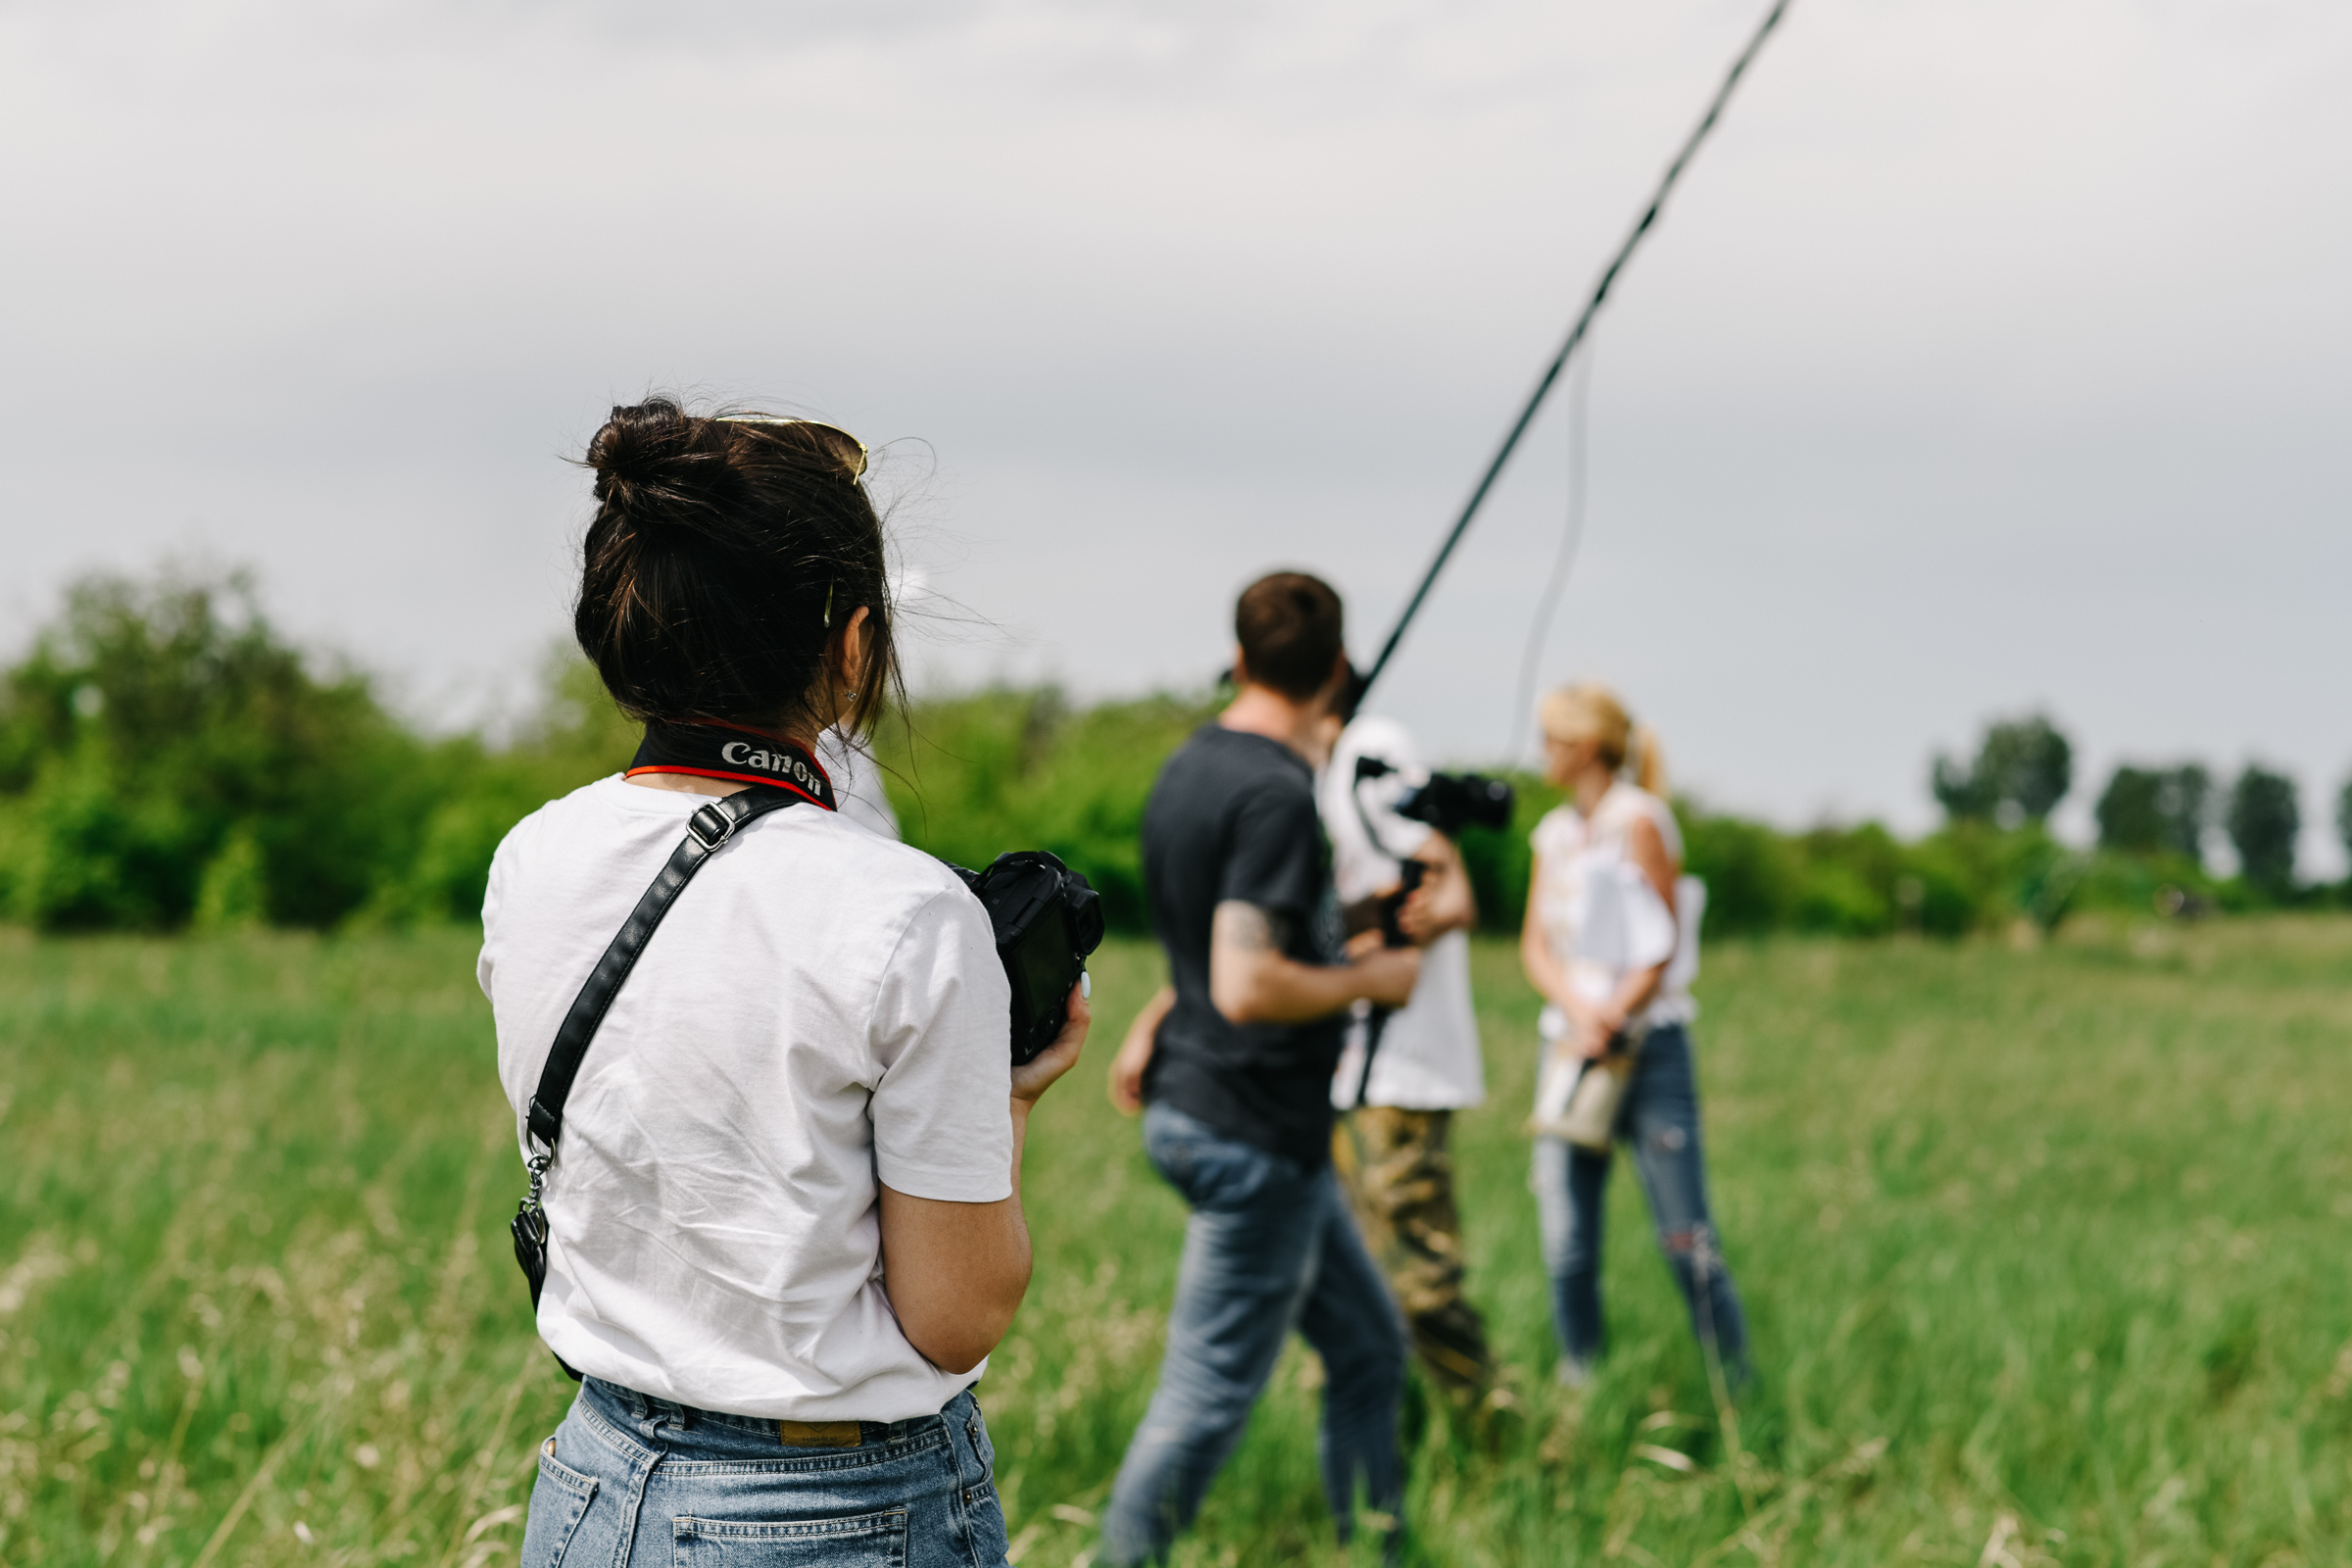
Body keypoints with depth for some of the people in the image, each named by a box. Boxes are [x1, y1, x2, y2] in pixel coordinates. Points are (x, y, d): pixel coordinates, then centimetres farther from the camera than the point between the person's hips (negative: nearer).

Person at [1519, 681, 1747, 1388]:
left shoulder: (1638, 821, -5)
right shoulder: (1553, 834, 15)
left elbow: (1662, 947, -8)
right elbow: (1536, 944, 8)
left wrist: (1607, 1025, -14)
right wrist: (1575, 1010, -10)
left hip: (1647, 1045, -6)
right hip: (1573, 1047, 6)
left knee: (1687, 1240, -9)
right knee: (1566, 1248, 2)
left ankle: (1738, 1390, -4)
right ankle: (1578, 1391, 10)